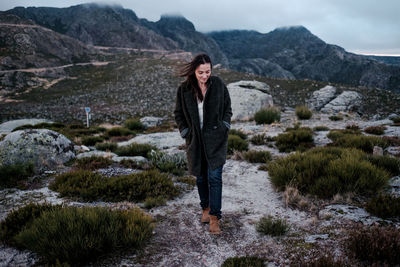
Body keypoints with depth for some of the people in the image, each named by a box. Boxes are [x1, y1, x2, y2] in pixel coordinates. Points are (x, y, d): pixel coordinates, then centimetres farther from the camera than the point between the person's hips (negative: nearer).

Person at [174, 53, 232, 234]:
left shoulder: (218, 85, -4)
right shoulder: (184, 89, -4)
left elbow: (227, 108, 8)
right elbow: (178, 113, 8)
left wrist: (224, 127, -2)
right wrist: (185, 131, -1)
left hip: (216, 139, -2)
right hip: (195, 140, 2)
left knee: (214, 177, -7)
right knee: (201, 177, 13)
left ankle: (214, 217, 1)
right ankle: (206, 208, 33)